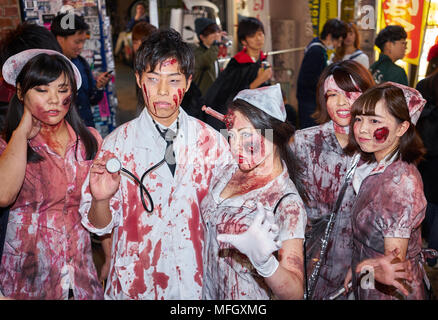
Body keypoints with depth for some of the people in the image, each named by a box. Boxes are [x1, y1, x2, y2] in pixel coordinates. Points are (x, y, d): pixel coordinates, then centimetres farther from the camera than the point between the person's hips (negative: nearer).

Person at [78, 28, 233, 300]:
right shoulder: (117, 143, -9)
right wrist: (101, 200, -23)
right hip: (135, 284, -1)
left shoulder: (213, 142, -6)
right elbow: (100, 225, -5)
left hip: (197, 284, 1)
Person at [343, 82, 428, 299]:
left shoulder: (402, 181, -28)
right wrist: (356, 267, 10)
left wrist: (376, 269, -48)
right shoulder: (375, 167, -1)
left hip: (391, 292, -8)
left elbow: (395, 262, -29)